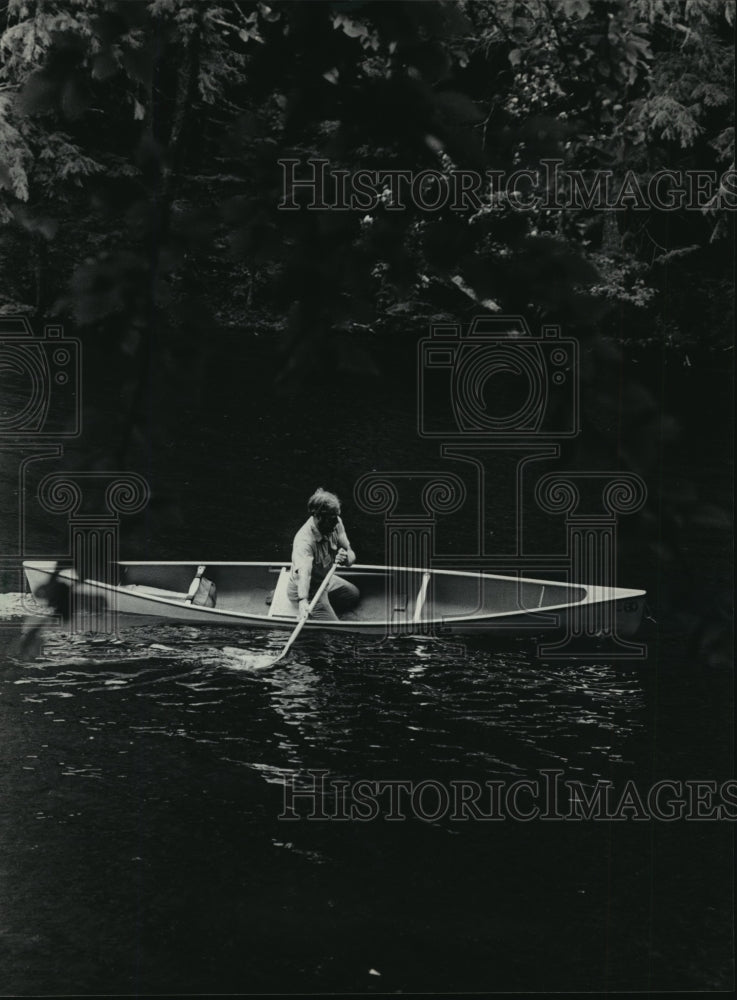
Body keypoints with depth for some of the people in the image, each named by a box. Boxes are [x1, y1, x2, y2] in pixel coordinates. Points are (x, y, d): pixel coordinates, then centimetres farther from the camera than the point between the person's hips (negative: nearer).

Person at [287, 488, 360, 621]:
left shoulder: (335, 523, -16)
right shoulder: (304, 540, -38)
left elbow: (351, 554, -11)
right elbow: (303, 571, -52)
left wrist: (346, 558, -37)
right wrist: (303, 601, -69)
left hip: (326, 580, 8)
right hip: (308, 590, -8)